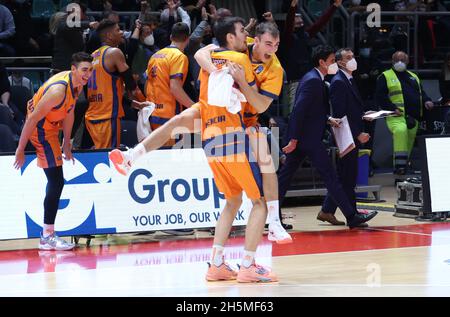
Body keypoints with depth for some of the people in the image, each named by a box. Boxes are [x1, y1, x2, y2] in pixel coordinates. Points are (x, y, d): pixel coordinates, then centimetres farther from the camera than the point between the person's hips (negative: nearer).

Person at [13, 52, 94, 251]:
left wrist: (67, 143, 15)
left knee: (56, 181, 17)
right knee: (56, 181, -14)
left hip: (50, 128, 10)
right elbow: (33, 119, -27)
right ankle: (47, 237, -12)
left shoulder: (78, 85, -2)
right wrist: (21, 150, -24)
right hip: (40, 130, -10)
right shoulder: (59, 89, -30)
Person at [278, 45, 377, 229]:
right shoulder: (313, 81, -16)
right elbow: (299, 110, -22)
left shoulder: (314, 79, 16)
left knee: (286, 174, 9)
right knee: (330, 177, -6)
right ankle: (351, 216, -2)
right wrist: (294, 139, -22)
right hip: (309, 137, -10)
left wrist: (328, 119, 9)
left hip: (300, 137, 10)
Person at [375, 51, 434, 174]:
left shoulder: (413, 77, 24)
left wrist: (426, 100, 4)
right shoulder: (385, 76, 6)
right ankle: (399, 165, -33)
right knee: (400, 131, -32)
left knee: (410, 139, 5)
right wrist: (393, 108, -15)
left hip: (413, 117, 7)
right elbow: (380, 96, -3)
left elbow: (421, 92, 27)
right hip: (396, 116, -7)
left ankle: (404, 164, 19)